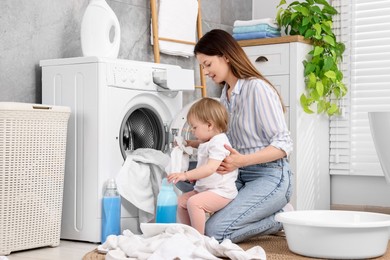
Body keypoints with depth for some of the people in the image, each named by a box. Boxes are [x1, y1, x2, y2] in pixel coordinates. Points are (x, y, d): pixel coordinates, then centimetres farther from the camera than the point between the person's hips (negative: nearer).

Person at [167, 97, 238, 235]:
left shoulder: (219, 143, -19)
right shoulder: (207, 143, 16)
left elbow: (210, 168, -32)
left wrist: (186, 175, -35)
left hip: (220, 191, -11)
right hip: (204, 188, 11)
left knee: (194, 202, -29)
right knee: (182, 200, 10)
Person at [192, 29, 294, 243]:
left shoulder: (257, 88, -15)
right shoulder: (225, 95, 11)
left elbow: (283, 144, -17)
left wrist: (242, 161, -30)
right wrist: (194, 145, 0)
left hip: (270, 176, -9)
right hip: (242, 177, 9)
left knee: (215, 231, -20)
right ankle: (274, 213, 5)